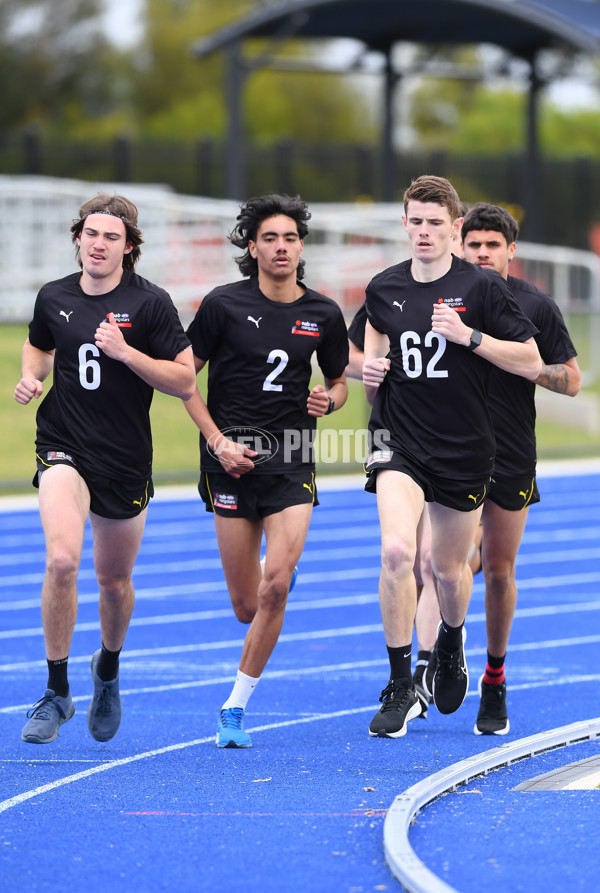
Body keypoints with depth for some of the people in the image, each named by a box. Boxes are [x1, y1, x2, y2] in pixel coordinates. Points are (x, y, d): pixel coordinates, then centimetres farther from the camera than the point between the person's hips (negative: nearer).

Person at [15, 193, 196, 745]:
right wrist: (31, 378, 1)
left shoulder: (150, 304, -7)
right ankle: (57, 691, -10)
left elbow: (185, 380, -8)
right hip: (63, 447, 0)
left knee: (114, 580, 13)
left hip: (126, 460, 0)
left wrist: (125, 351, -20)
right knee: (62, 559, -22)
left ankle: (109, 668, 44)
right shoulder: (54, 298, 2)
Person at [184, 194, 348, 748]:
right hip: (233, 461, -1)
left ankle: (236, 706, -4)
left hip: (293, 463, 1)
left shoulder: (323, 313, 4)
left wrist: (330, 400, -7)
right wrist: (217, 441, -9)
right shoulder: (224, 305, -4)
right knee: (247, 609, 1)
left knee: (275, 586, -18)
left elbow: (339, 381, 17)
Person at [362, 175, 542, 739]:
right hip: (400, 442, 1)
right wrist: (371, 368, 3)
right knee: (396, 551, -21)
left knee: (449, 569, 12)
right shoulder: (384, 289, 2)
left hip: (465, 449, -1)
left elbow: (531, 362, -7)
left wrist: (469, 335, -18)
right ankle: (400, 689, -12)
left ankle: (451, 643, 48)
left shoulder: (481, 288, -8)